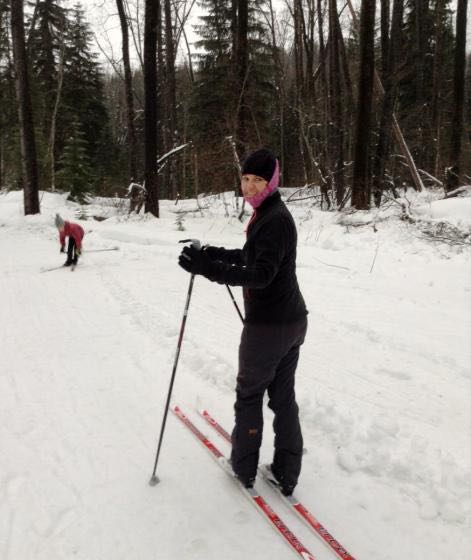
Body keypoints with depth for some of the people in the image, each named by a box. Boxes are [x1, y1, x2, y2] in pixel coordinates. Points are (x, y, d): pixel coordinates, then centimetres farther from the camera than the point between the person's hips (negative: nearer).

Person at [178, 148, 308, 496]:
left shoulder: (274, 219, -20)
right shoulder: (269, 214, 11)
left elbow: (262, 274, -32)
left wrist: (210, 269, -40)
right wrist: (220, 255, 22)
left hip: (268, 326, -9)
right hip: (293, 321, 9)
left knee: (249, 394, 10)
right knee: (284, 396, 16)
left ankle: (244, 468, 27)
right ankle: (287, 474, 26)